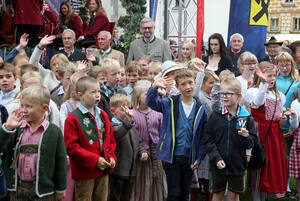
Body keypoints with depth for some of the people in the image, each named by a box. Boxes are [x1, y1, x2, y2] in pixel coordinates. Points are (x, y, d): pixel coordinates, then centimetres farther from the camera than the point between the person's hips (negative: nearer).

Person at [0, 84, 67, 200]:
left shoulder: (54, 132, -7)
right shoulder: (17, 128, 2)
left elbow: (60, 161, -3)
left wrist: (60, 190, 1)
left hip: (43, 190, -3)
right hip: (17, 188, 3)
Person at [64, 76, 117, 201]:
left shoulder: (103, 115, 11)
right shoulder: (73, 119, -12)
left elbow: (110, 139, 18)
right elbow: (71, 147, -15)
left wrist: (111, 157, 1)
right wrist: (95, 160, -18)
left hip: (103, 171, 6)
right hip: (84, 172, -6)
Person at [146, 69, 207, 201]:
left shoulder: (200, 109, 3)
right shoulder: (170, 104, -2)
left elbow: (202, 137, 5)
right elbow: (151, 102, -17)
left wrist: (199, 158, -1)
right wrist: (154, 88, -35)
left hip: (190, 158, 3)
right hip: (172, 156, -3)